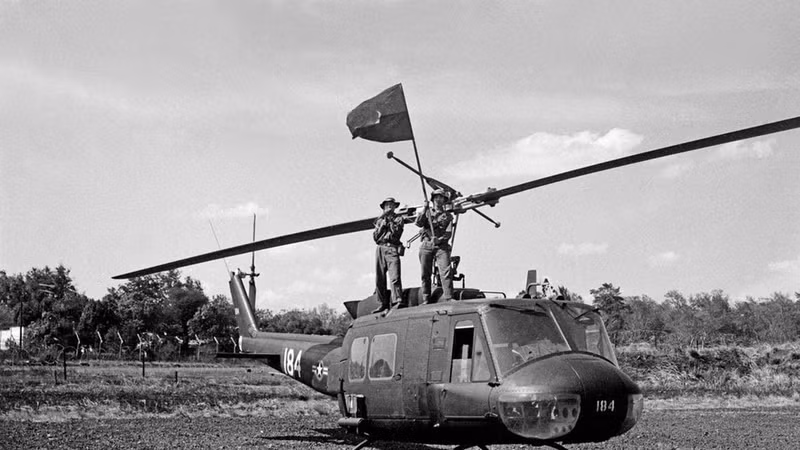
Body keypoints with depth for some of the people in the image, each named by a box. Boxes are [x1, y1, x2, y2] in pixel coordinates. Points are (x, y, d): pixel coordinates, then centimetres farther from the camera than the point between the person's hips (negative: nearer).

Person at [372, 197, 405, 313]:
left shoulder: (398, 219, 14)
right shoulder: (379, 220, 22)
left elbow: (397, 233, -2)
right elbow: (375, 237, 11)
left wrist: (389, 222, -3)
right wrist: (382, 225, 1)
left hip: (392, 249, -4)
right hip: (380, 248, 4)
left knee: (394, 277, -18)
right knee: (379, 279, -1)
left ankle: (398, 301, -26)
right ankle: (383, 304, 2)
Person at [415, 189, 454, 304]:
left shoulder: (448, 216, 17)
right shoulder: (427, 213, 19)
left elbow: (449, 233, 5)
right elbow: (419, 223, 0)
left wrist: (439, 240, -14)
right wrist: (424, 209, -9)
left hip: (441, 246, -1)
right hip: (426, 245, 1)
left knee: (446, 271, -17)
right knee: (425, 274, -3)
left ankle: (448, 298, -23)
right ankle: (426, 300, 1)